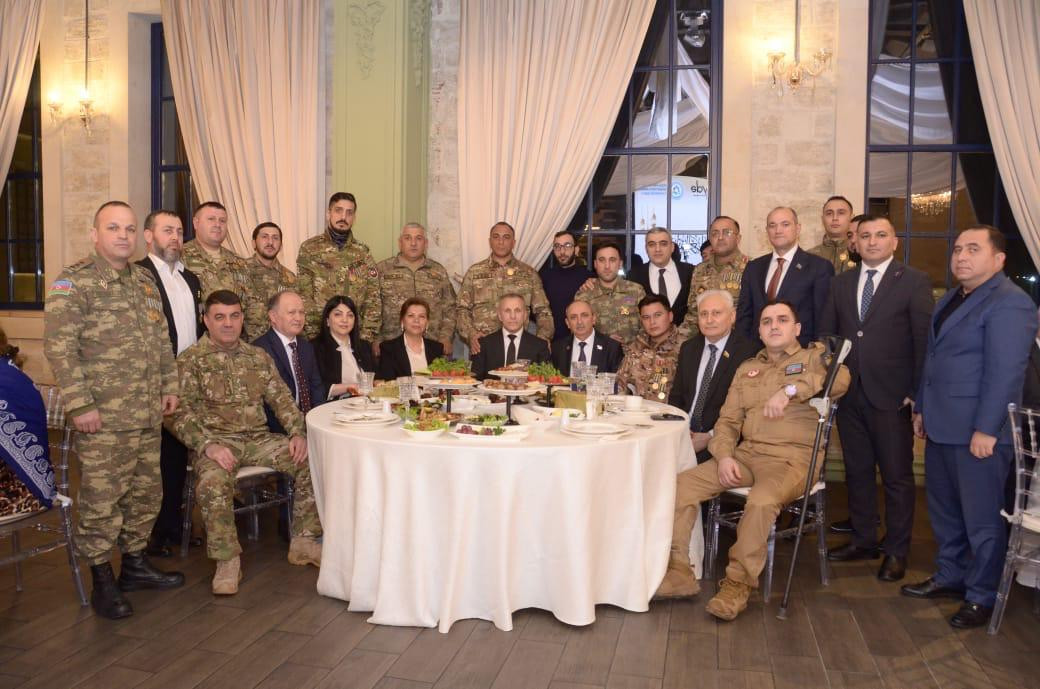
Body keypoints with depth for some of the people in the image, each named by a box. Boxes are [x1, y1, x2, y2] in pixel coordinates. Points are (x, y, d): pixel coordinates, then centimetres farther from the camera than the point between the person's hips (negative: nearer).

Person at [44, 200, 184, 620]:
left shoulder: (145, 281, 14)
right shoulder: (74, 282, -8)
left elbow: (162, 340, 20)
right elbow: (59, 347, -14)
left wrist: (169, 386, 14)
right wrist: (80, 405, -18)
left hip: (149, 414, 7)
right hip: (103, 418, -7)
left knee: (146, 493, 14)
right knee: (102, 499, 1)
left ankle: (135, 564, 30)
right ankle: (103, 581, 15)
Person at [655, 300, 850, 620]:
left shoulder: (814, 357, 10)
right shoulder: (746, 369, 22)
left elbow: (840, 379, -13)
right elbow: (728, 420, 17)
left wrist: (790, 390, -22)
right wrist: (724, 456, -2)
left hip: (792, 457, -5)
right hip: (746, 453, 5)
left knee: (762, 501, -35)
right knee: (681, 484, -14)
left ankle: (738, 585, -17)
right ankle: (679, 573, -6)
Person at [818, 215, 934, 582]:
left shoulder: (914, 281, -3)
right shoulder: (841, 283, 10)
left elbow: (923, 339, -6)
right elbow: (826, 334, 11)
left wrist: (916, 392, -11)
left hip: (891, 396, -4)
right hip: (849, 394, 4)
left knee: (897, 475, 5)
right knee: (857, 471, 13)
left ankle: (896, 551, 18)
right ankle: (863, 540, 27)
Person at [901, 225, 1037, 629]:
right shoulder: (950, 300, 16)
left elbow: (1005, 372, -19)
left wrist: (986, 430, -21)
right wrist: (922, 408, 18)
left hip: (979, 432, -9)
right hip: (942, 428, 9)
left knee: (982, 519, 4)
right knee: (944, 511, 17)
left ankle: (982, 596, 19)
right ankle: (949, 577, 32)